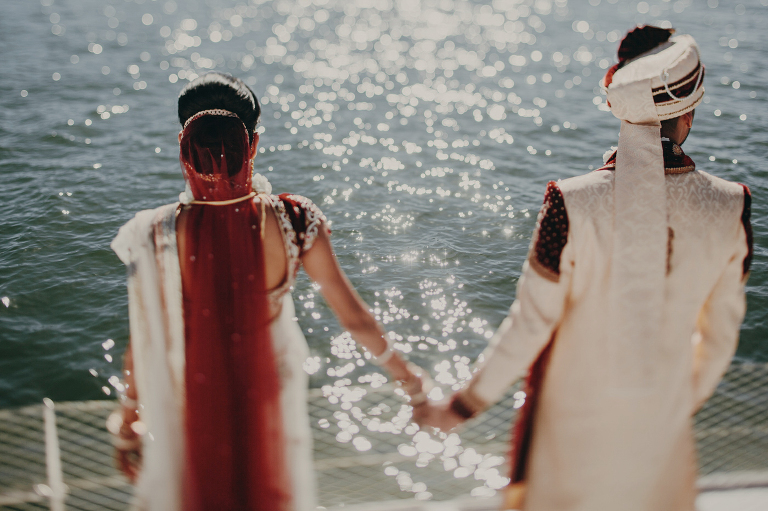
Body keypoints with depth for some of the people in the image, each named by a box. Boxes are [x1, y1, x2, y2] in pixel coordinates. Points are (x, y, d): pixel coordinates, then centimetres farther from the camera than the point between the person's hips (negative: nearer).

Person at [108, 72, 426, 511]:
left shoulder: (158, 236, -27)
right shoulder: (293, 221, -25)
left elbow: (145, 343, -16)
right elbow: (353, 315, -15)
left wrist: (128, 423, 2)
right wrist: (403, 372, 2)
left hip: (195, 406, 0)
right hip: (272, 391, 1)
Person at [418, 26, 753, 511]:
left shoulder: (572, 203, -23)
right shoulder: (730, 207, -13)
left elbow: (532, 323, -18)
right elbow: (723, 329, -1)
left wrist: (464, 405, -4)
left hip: (575, 419, -2)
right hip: (664, 416, 3)